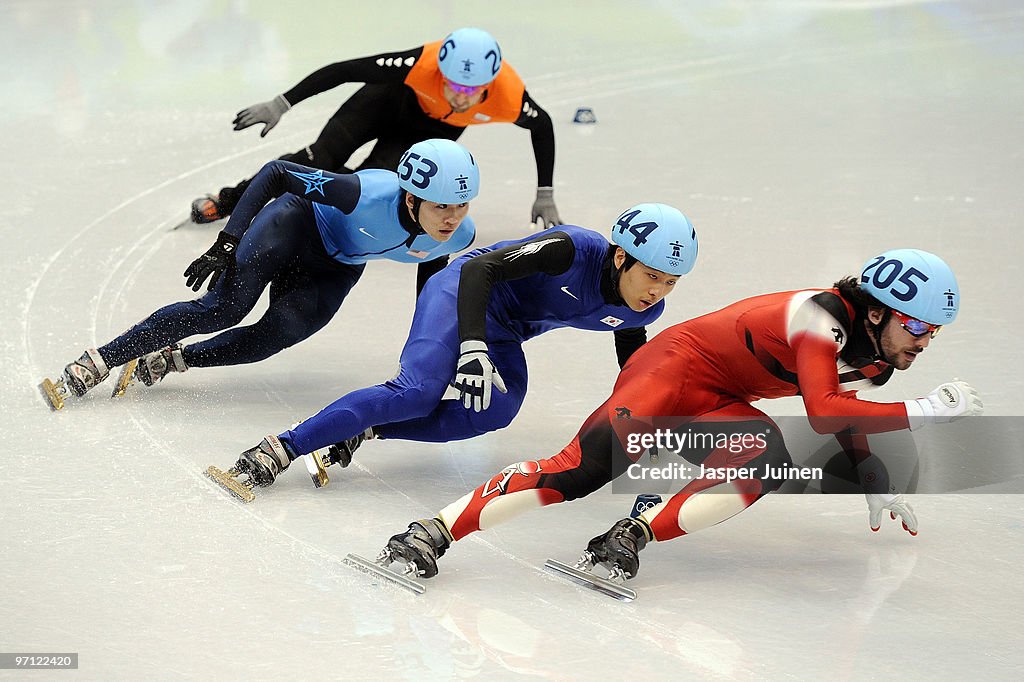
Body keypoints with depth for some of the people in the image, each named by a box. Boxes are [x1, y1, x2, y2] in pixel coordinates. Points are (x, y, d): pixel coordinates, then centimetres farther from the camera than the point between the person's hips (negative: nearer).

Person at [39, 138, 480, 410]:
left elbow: (430, 268, 4)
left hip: (336, 269, 4)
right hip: (298, 224, -4)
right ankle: (97, 363, -9)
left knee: (272, 338, -17)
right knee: (224, 307, -20)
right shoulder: (367, 194, -40)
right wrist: (227, 242, -28)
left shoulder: (457, 236, -24)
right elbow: (275, 172, -27)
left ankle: (173, 359, 4)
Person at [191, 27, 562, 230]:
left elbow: (542, 126, -13)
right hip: (396, 98, -2)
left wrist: (545, 196, -7)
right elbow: (345, 70, -33)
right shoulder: (422, 64, -42)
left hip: (436, 131, 2)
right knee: (324, 158, -15)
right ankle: (229, 200, 1)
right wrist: (280, 104, -32)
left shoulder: (509, 96, -36)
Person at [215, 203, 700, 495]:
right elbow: (479, 269, -32)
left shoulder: (641, 312, -9)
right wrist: (473, 349, -40)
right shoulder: (570, 250, -31)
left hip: (503, 337, 7)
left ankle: (363, 429, -16)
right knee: (418, 390, -28)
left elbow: (634, 371, 13)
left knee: (494, 413, -22)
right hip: (462, 294, -7)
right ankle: (279, 449, -28)